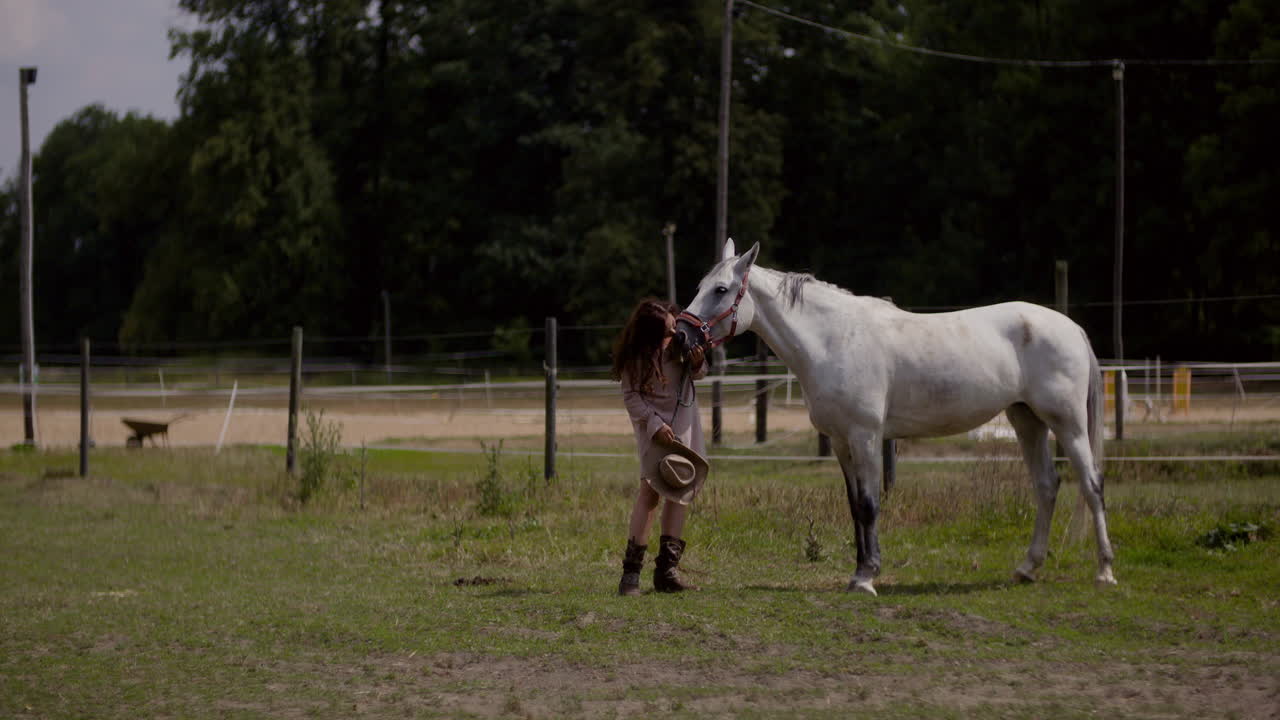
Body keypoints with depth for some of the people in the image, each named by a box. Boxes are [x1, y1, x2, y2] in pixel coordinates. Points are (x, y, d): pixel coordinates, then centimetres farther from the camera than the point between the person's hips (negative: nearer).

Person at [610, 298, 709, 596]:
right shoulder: (635, 356, -18)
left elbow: (698, 373, 8)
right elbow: (632, 397, -13)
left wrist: (698, 364, -15)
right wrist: (655, 424, -23)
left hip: (685, 422, 6)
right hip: (655, 423, -6)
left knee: (681, 493, 4)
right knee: (650, 490, -17)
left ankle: (666, 570, 9)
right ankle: (631, 571, -20)